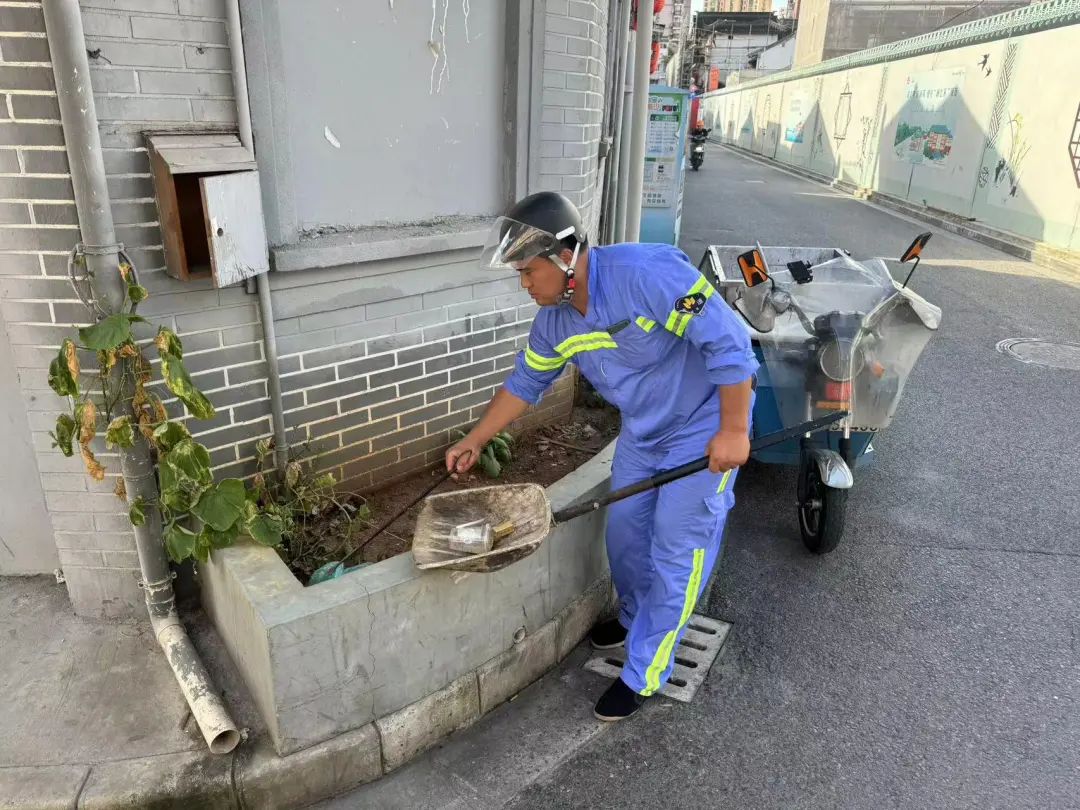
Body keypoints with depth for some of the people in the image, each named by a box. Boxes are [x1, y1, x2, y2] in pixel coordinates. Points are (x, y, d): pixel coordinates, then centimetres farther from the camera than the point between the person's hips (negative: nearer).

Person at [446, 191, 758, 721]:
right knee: (624, 533, 16)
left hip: (703, 429, -7)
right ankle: (636, 618, 45)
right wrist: (475, 441, 10)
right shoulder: (554, 320, -7)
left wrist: (733, 430, -26)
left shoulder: (647, 274, -32)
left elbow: (728, 341, -29)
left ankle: (642, 676, 16)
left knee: (675, 553, 0)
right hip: (642, 431, 7)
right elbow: (524, 383, 7)